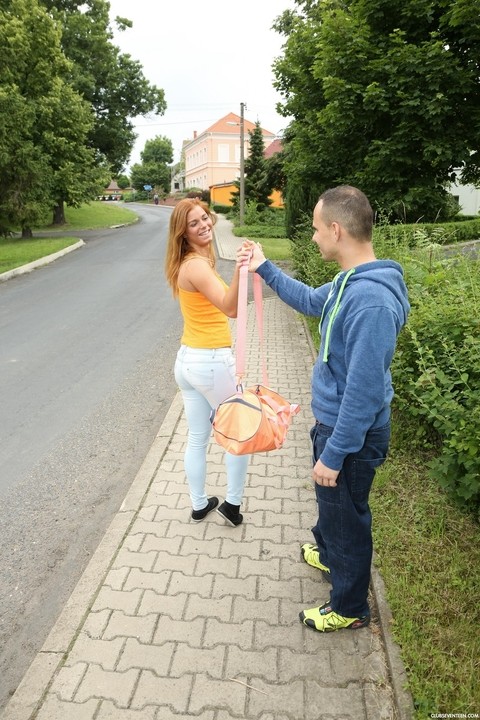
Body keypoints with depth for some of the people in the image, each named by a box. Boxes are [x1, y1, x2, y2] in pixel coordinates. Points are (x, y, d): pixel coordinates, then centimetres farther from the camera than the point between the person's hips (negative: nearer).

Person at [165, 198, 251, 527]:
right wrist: (238, 272, -50)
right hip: (212, 361, -9)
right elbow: (231, 309, -37)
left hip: (188, 360, 9)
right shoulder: (197, 266, -19)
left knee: (197, 438, 18)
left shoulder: (192, 262, 10)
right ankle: (233, 504, 23)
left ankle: (200, 505, 33)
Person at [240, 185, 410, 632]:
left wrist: (334, 454, -23)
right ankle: (327, 554, 58)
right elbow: (311, 301, 21)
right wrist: (264, 269, 21)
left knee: (345, 516, 12)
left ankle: (349, 609, 37)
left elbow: (364, 390, -30)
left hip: (352, 434, -9)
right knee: (330, 502, 30)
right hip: (332, 420, 9)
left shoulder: (371, 300, -32)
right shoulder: (349, 282, -1)